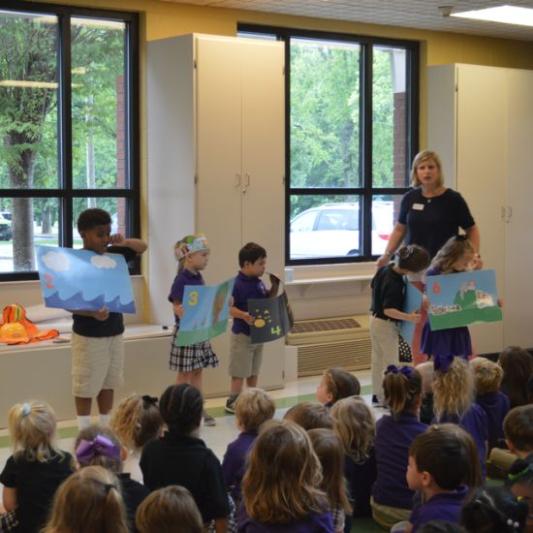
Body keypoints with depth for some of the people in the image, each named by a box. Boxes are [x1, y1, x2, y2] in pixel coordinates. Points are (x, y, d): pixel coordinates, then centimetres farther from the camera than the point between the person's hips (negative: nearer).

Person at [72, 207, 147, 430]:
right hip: (88, 335, -6)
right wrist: (92, 314, -31)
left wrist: (124, 242, -7)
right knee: (86, 386, 2)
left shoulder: (113, 254, 3)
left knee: (108, 383, 14)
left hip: (114, 331, 6)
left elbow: (142, 247, 14)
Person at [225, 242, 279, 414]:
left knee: (254, 371, 18)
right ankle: (233, 402, 13)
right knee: (240, 372, 2)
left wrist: (275, 286, 1)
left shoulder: (258, 283, 4)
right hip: (242, 334, -8)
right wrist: (244, 315, -37)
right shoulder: (237, 284, -20)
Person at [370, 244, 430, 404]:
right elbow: (388, 310, -31)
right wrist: (408, 317, -37)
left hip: (375, 319, 9)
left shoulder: (385, 269, -5)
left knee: (377, 359, 19)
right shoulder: (394, 285, -30)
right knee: (391, 362, 4)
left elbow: (373, 285, 11)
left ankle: (377, 394, 30)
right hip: (386, 324, -9)